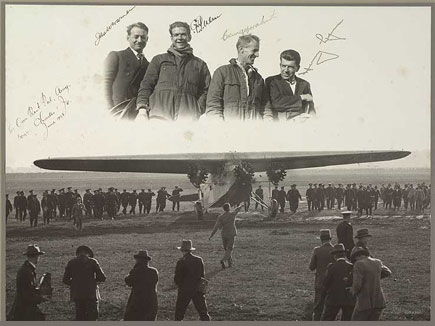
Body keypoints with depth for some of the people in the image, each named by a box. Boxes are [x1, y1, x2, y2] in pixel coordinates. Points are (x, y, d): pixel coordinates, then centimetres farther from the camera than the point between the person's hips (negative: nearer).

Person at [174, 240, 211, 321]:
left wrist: (178, 283, 12)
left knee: (179, 314, 10)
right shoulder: (199, 260, 2)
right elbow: (202, 275, 11)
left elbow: (177, 279, -8)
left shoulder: (181, 262, -11)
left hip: (184, 290, -3)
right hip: (198, 290, 3)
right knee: (203, 313, 5)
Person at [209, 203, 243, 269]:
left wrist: (211, 235, -12)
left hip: (224, 234, 2)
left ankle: (230, 263, 23)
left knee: (226, 249, 19)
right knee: (229, 249, -1)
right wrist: (241, 205, 37)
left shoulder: (220, 217, -11)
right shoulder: (232, 214, -9)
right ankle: (223, 260, -24)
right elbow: (237, 209, 14)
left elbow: (216, 227, -17)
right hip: (231, 235, -2)